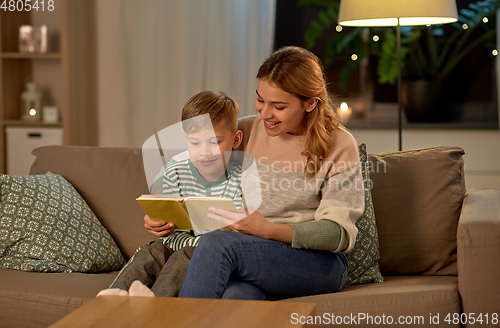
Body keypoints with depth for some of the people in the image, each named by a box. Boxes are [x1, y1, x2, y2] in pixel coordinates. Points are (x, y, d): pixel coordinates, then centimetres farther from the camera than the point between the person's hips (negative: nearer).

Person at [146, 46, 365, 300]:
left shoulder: (339, 146, -1)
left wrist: (271, 231, -25)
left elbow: (340, 234, -9)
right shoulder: (245, 131, 11)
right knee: (237, 295, -38)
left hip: (318, 263, -2)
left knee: (217, 244, -31)